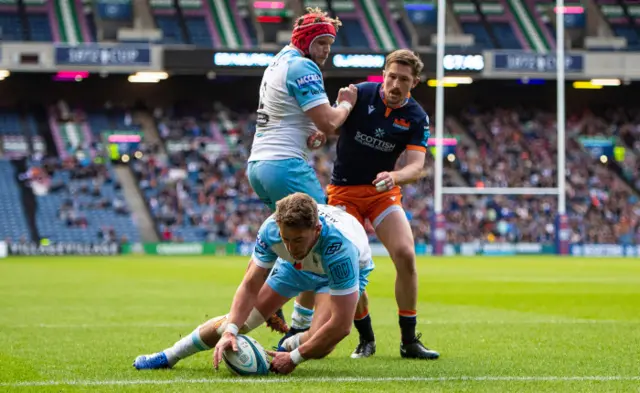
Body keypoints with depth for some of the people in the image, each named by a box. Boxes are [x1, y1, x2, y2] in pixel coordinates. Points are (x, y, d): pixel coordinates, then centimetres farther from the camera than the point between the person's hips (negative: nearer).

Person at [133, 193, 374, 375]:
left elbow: (341, 325, -42)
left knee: (318, 347, -24)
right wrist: (230, 331, -38)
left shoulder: (340, 248, -46)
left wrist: (294, 358, -37)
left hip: (340, 270, -3)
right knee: (240, 320, -2)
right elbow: (250, 286, -22)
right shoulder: (271, 229, -34)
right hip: (296, 267, 3)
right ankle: (168, 357, 16)